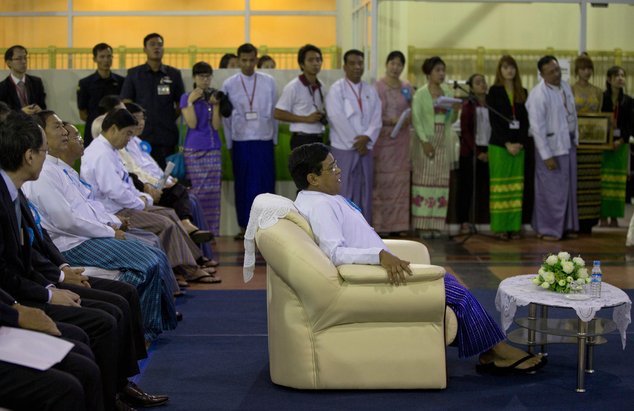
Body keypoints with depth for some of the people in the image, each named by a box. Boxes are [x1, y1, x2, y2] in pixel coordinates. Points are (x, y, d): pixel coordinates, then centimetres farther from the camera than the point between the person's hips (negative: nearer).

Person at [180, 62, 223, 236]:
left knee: (212, 193, 1)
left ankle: (211, 232, 5)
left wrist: (216, 105, -9)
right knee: (194, 193, -5)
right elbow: (192, 124, -7)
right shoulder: (186, 98, 4)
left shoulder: (215, 96, 10)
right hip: (193, 150, -2)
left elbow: (217, 126, 1)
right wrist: (190, 102, -12)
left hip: (213, 150, 3)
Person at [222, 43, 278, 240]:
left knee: (266, 183, -1)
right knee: (243, 185, 3)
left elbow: (275, 112, 10)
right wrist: (229, 145, 7)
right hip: (241, 141, 0)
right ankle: (244, 227, 12)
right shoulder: (229, 84, 5)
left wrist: (274, 139, 9)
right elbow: (225, 116, 8)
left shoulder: (268, 82, 6)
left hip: (264, 140, 0)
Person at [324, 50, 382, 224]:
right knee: (345, 193, -5)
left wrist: (367, 137, -12)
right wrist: (355, 143, -12)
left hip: (365, 149, 5)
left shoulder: (371, 91, 13)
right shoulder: (336, 90, -2)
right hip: (344, 149, -5)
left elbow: (377, 118, 6)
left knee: (365, 194, 6)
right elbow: (338, 119, -11)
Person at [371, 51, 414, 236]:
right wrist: (391, 121, -19)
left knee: (400, 179, 4)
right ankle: (380, 224, -1)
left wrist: (409, 118, -6)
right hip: (383, 137, -5)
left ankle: (399, 223, 9)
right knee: (382, 180, -6)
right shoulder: (377, 88, -4)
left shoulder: (407, 87, 11)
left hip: (402, 138, 5)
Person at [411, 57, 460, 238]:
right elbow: (416, 119, -7)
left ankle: (435, 225, 5)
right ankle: (422, 225, -3)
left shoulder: (448, 93, 13)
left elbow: (451, 121, 15)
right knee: (424, 180, -6)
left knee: (441, 181, 2)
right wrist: (425, 141, -16)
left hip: (444, 142, 5)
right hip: (426, 141, -5)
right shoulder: (421, 94, -2)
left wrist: (455, 111, -6)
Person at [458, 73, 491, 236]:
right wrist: (477, 152, -9)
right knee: (467, 185, -2)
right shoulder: (468, 105, 4)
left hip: (489, 151, 2)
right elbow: (465, 131, -2)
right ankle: (464, 222, 3)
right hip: (470, 151, -2)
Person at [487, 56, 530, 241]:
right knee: (500, 186, -3)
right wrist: (507, 144, -12)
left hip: (518, 145, 4)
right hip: (499, 145, -4)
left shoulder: (523, 92, 11)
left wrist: (521, 143, -7)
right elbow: (494, 120, -5)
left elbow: (525, 120, 7)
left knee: (516, 187, 3)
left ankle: (514, 227, 7)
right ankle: (500, 227, 2)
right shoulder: (495, 91, 1)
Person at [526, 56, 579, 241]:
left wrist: (575, 138, 14)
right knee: (551, 190, -2)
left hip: (569, 144, 8)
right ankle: (547, 229, 10)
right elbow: (536, 126, -18)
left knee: (569, 186, 13)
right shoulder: (538, 94, -17)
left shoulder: (565, 86, 7)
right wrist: (546, 155, -18)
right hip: (552, 147, -8)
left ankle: (566, 226, 23)